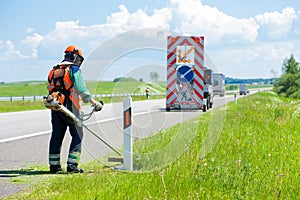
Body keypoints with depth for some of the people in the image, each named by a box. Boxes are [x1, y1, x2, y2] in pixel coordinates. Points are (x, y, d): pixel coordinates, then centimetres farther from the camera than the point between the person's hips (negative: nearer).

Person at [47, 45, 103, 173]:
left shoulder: (54, 71, 16)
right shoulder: (74, 70, -5)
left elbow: (50, 89, 16)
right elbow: (81, 90, -13)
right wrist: (94, 103, -11)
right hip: (69, 108, -7)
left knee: (56, 136, 11)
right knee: (77, 136, -1)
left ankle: (54, 165, 13)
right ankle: (72, 165, -8)